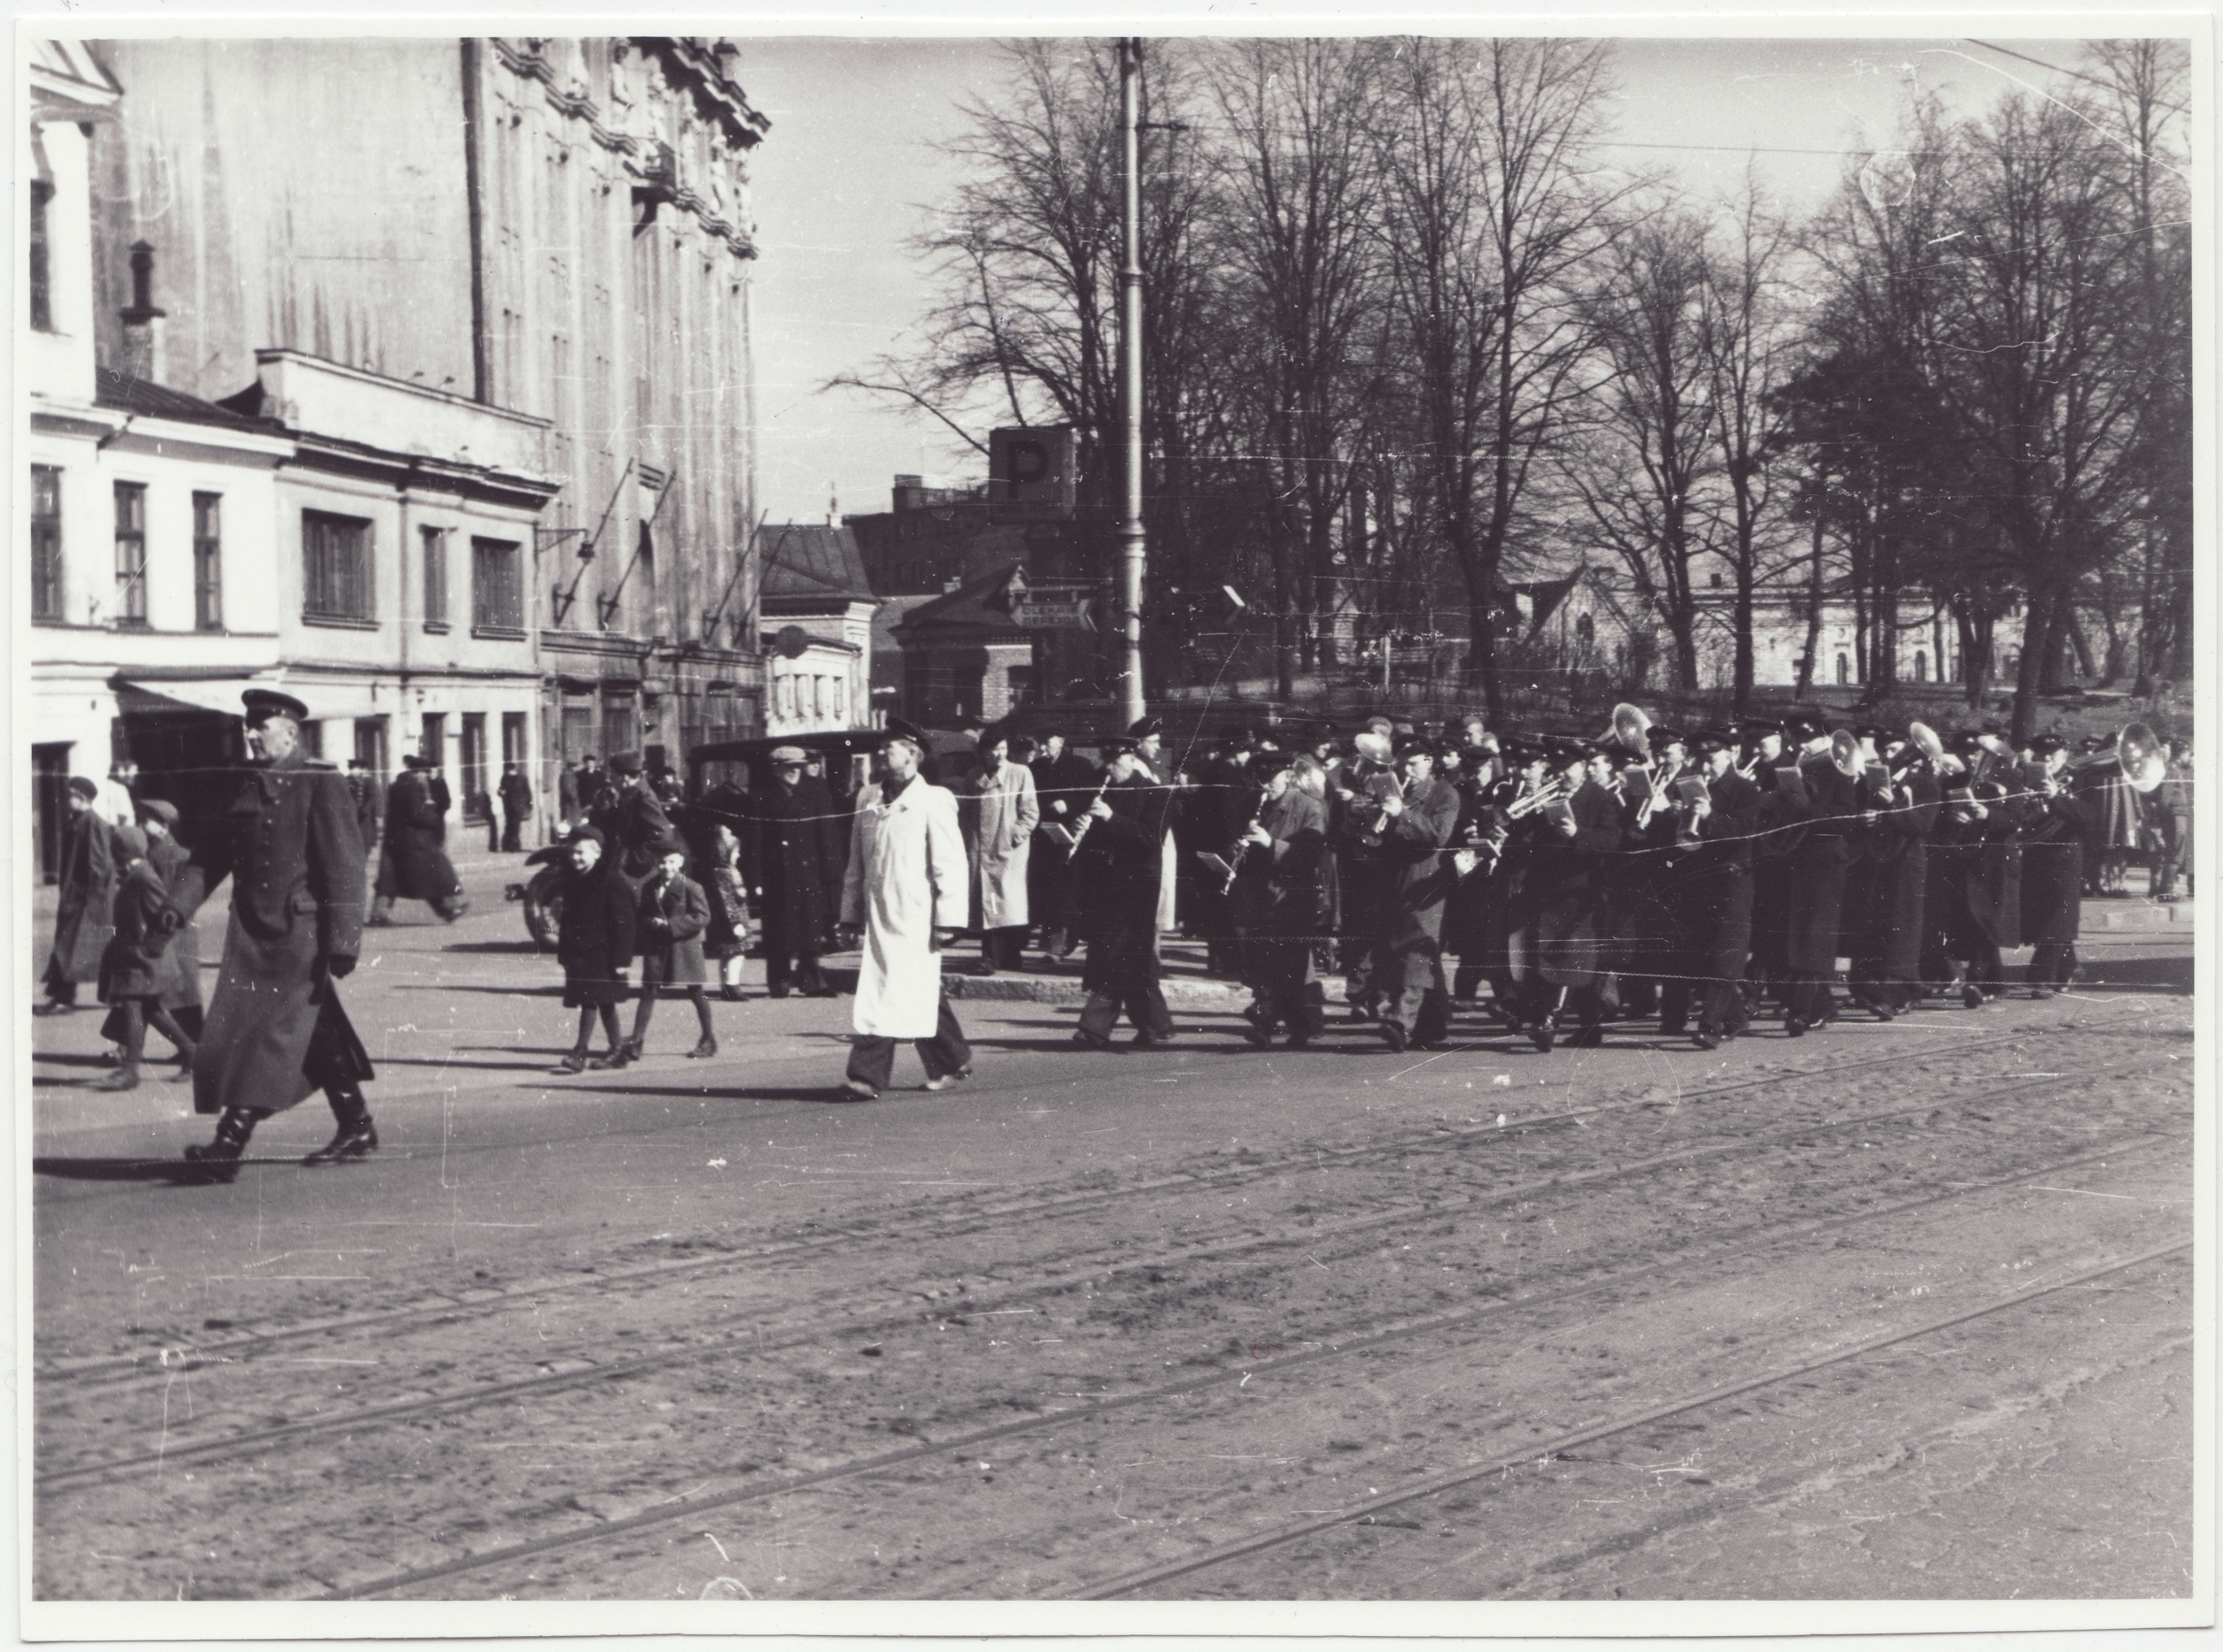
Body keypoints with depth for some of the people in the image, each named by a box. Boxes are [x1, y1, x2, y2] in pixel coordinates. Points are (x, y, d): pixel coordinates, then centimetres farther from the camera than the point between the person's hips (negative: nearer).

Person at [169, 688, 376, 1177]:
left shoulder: (321, 786, -7)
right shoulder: (246, 789, 14)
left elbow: (344, 869, -11)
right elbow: (209, 856, 13)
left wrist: (342, 944, -16)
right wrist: (175, 909, -1)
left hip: (301, 934, -7)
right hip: (253, 933, 7)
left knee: (273, 1035, -9)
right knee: (316, 1036, 11)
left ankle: (231, 1142, -11)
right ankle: (357, 1131, 20)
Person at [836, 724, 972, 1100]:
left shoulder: (932, 802, -5)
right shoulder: (868, 801, 14)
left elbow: (951, 865, -7)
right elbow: (856, 864, 19)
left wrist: (947, 920, -12)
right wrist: (850, 914, 16)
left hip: (914, 917, -6)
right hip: (877, 915, 6)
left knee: (890, 996, -10)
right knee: (920, 994, 11)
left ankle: (868, 1075, -10)